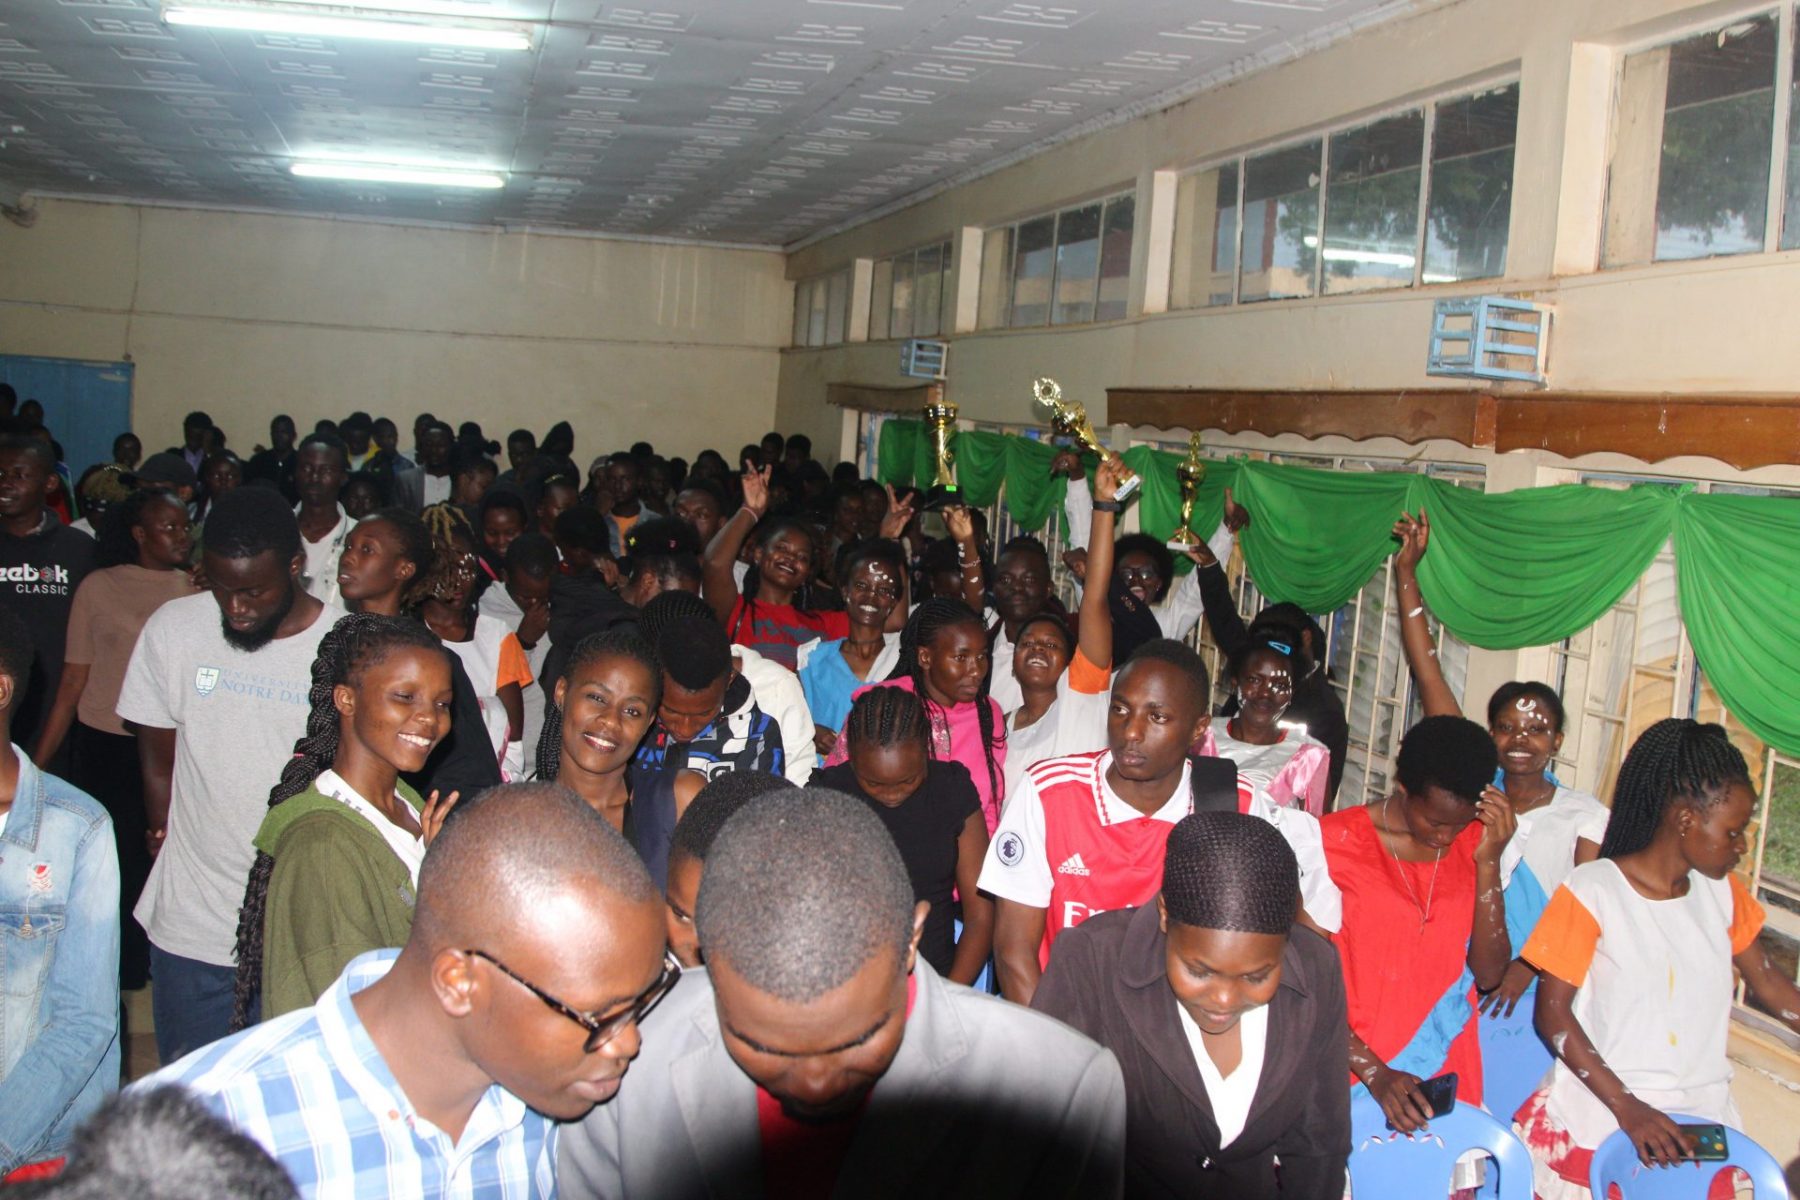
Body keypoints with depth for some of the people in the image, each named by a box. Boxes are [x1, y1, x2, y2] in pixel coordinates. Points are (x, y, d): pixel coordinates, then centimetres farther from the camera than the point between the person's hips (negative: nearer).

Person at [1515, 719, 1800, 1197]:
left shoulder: (1722, 891, 6)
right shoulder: (1592, 891, -12)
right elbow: (1553, 1013, -12)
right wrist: (1627, 1108, -19)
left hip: (1703, 1118, 5)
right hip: (1598, 1119, -4)